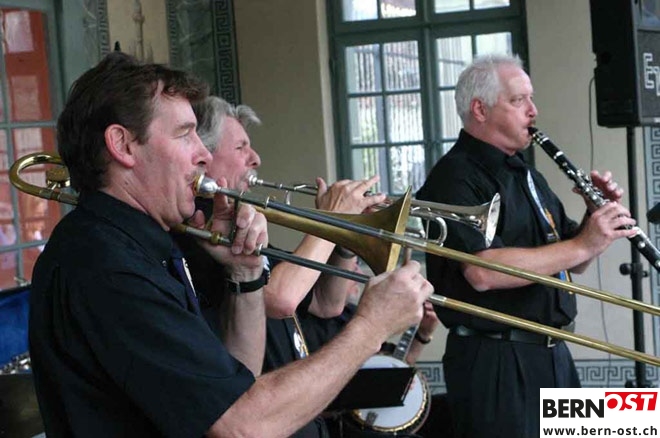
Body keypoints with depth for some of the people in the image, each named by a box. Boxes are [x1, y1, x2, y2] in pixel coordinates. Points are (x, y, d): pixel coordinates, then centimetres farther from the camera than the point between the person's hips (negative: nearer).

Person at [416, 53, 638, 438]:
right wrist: (581, 245, -22)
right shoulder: (455, 178, -12)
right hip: (495, 362, -8)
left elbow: (570, 262, 19)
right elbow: (483, 272, -26)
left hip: (553, 355, 9)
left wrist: (597, 217, 0)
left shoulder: (528, 175, 17)